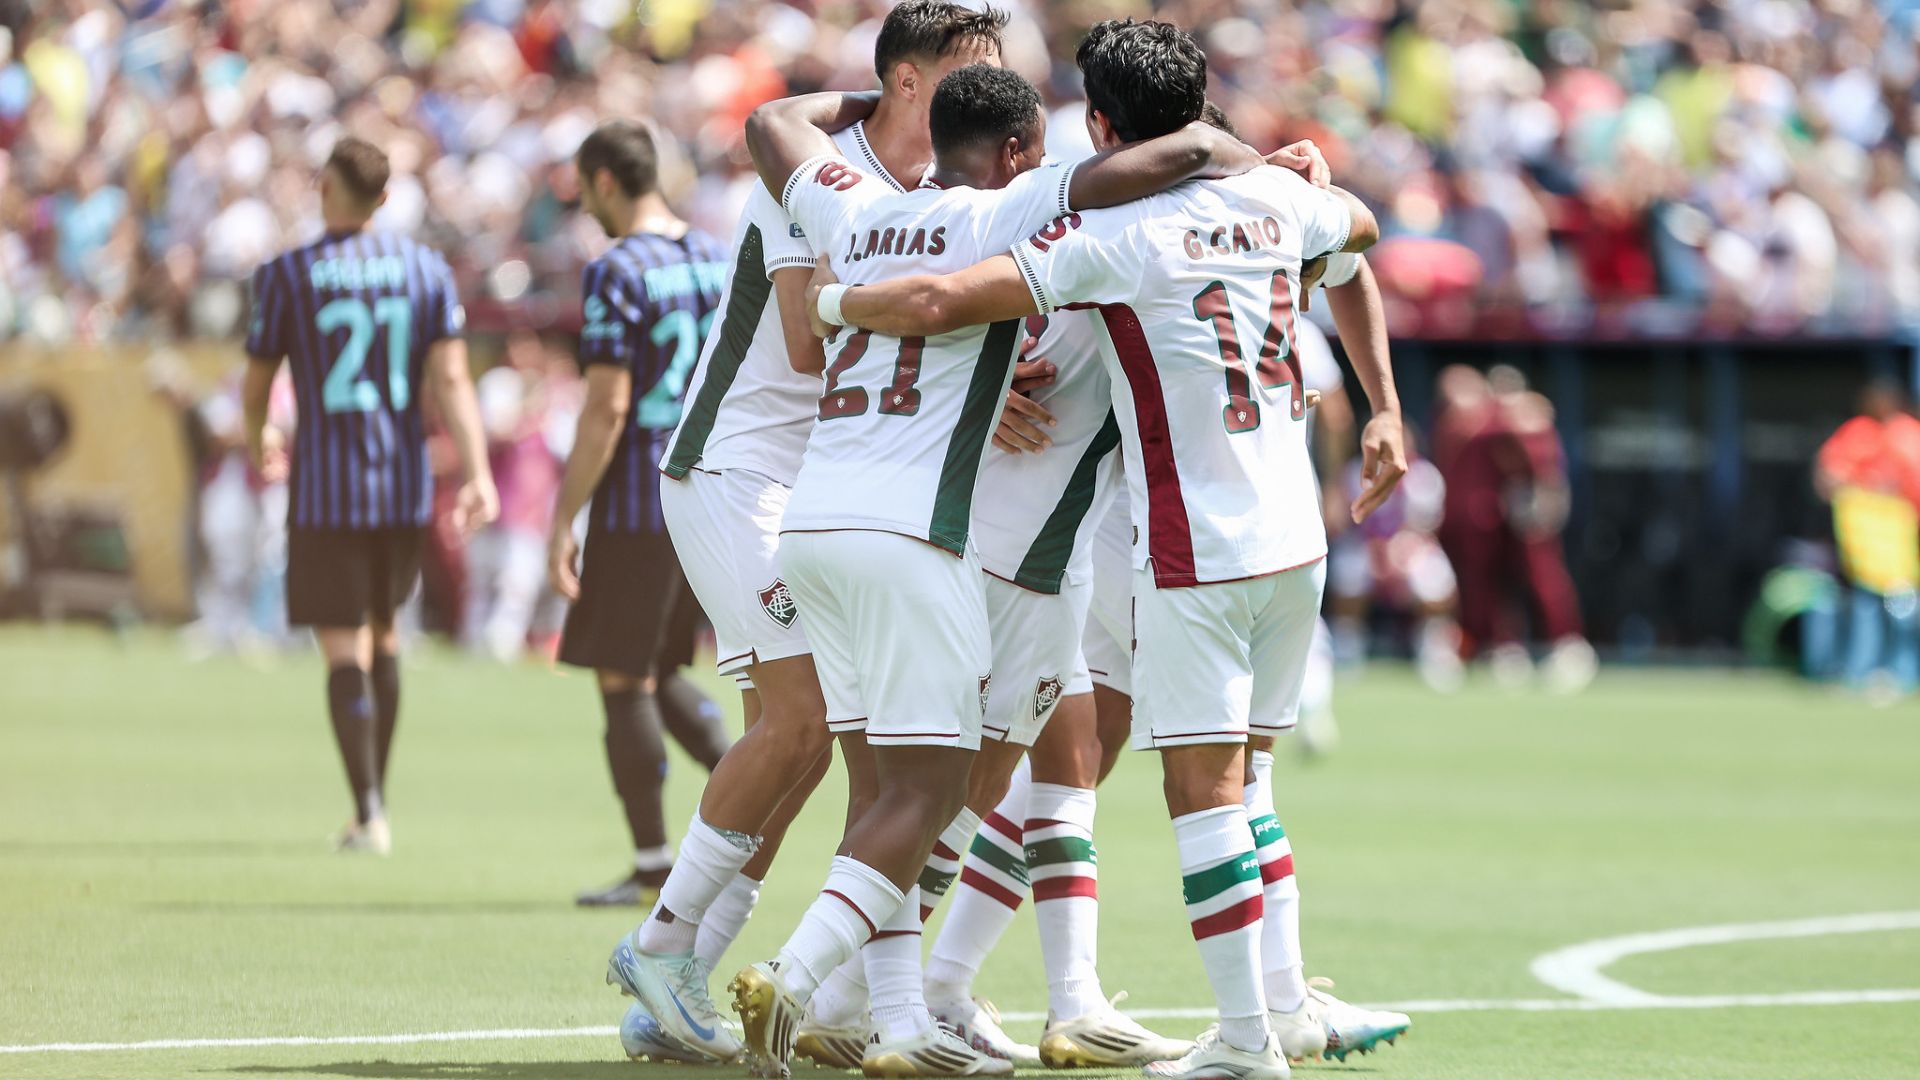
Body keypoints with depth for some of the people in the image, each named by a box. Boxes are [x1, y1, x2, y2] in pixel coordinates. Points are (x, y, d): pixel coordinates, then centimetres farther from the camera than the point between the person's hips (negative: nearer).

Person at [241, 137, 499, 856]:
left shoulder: (286, 276, -6)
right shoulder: (427, 270, 2)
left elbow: (257, 383, 3)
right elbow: (452, 379, -6)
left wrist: (256, 442, 24)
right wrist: (478, 474, -10)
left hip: (325, 492, -3)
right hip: (405, 488, 3)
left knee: (345, 651, -3)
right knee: (382, 631, 21)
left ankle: (368, 814, -14)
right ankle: (376, 799, 24)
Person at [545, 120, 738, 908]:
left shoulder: (617, 274, -13)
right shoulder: (719, 261, 10)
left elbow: (607, 409, -18)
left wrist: (562, 523, -14)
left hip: (638, 505, -7)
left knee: (622, 679, 2)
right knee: (655, 673, 19)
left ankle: (653, 865, 3)